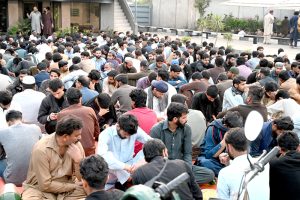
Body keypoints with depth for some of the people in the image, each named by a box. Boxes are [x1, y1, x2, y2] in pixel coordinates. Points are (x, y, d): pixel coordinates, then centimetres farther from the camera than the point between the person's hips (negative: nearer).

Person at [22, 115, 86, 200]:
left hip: (67, 188, 3)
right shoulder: (41, 149, -23)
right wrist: (73, 186, -15)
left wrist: (78, 160, -24)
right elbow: (45, 185, -20)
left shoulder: (76, 145, -10)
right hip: (41, 189, -3)